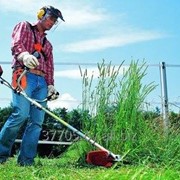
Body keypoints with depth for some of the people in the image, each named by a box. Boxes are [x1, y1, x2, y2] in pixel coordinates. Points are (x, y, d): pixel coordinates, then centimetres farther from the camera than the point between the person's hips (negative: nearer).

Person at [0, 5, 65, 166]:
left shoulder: (48, 44, 32)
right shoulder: (24, 27, 15)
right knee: (21, 114, -21)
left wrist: (51, 85, 5)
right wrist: (24, 55, -28)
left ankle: (26, 159, -4)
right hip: (24, 76, -6)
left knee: (37, 121, -6)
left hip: (42, 81, 6)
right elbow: (16, 44, -5)